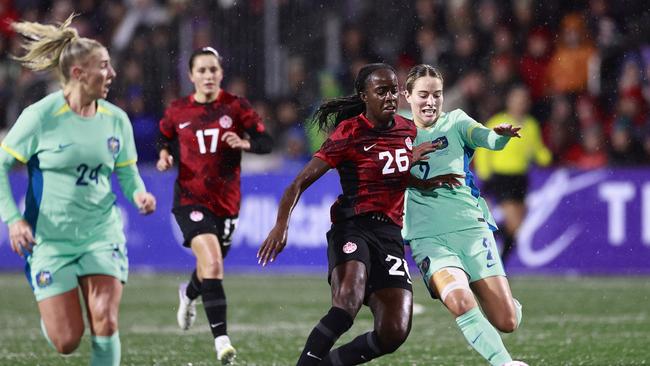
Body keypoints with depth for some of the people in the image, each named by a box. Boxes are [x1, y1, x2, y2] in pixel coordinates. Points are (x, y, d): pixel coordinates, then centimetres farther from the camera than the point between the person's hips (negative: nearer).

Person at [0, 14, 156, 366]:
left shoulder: (116, 119, 2)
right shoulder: (41, 116, -11)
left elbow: (127, 172, 14)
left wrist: (139, 193, -8)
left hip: (102, 233, 3)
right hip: (50, 239, -3)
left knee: (105, 324, -14)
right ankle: (49, 313, 34)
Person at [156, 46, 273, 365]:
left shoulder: (236, 107, -2)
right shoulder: (177, 111, 1)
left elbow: (266, 143, -3)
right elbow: (165, 139, 19)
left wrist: (244, 143, -22)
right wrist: (165, 156, -2)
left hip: (227, 201, 2)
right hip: (191, 198, -2)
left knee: (211, 266, 17)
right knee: (212, 264, -22)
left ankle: (189, 295, 56)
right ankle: (221, 340, -22)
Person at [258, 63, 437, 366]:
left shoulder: (408, 130, 11)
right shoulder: (349, 133, -6)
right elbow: (301, 182, -9)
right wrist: (281, 223, -25)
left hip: (390, 234, 5)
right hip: (352, 227, -5)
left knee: (394, 333, -10)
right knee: (348, 301, -35)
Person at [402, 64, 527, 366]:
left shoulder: (454, 122, 6)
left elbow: (488, 139, -13)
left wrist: (501, 134, -37)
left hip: (471, 228, 0)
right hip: (428, 238, 0)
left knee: (506, 321, -7)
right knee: (461, 303, -30)